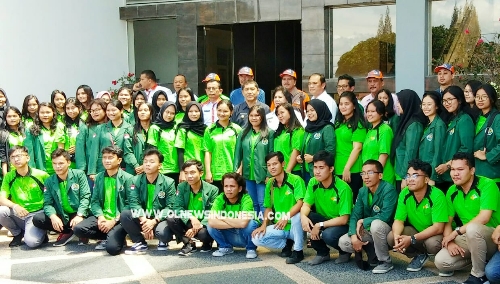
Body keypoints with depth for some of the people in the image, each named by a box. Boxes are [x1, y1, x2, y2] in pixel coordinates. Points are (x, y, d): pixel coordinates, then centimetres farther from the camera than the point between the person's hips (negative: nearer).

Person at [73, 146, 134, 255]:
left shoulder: (128, 178, -3)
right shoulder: (99, 177, 12)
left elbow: (129, 204, -8)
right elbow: (94, 201, 8)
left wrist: (114, 221, -15)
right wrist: (100, 216, -12)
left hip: (119, 220, -5)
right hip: (102, 217, 5)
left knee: (112, 247, -28)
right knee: (78, 229, -20)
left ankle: (117, 236, 8)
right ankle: (108, 237, 0)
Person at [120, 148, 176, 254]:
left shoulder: (169, 182, -5)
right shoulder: (136, 180, 0)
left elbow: (170, 207, -10)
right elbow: (134, 202, -11)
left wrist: (154, 221, -24)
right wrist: (144, 220, -28)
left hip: (160, 219, -3)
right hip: (141, 219, 3)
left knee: (163, 232, -36)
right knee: (124, 214, -26)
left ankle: (163, 241, 5)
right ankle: (140, 243, -5)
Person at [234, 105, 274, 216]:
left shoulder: (269, 133, -4)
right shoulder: (243, 133, 10)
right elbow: (238, 153, 9)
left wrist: (269, 175, -11)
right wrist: (236, 171, 0)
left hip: (263, 175, -4)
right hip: (247, 175, 5)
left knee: (263, 204, -2)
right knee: (253, 204, 13)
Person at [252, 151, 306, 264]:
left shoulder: (295, 180, -13)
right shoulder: (270, 184, 6)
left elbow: (300, 203, -23)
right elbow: (268, 207, 12)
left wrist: (287, 217, -35)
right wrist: (264, 225, -3)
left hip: (295, 225, -5)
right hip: (279, 226, 5)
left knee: (297, 215, -38)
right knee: (256, 238, -15)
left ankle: (298, 251, -18)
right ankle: (287, 244, 6)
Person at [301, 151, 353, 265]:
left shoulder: (343, 188, -24)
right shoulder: (313, 183, -8)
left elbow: (343, 219, -23)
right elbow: (306, 205, -6)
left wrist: (320, 225, -27)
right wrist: (303, 216, -30)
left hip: (342, 225, -6)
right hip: (324, 219, 6)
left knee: (328, 235, -35)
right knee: (305, 218, -21)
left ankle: (345, 251, 1)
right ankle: (322, 252, 0)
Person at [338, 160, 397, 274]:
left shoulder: (388, 189, -19)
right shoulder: (362, 191, 1)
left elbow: (385, 216, -28)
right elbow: (355, 215, -2)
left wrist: (362, 222, -17)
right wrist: (354, 236, -19)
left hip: (387, 231, -6)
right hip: (367, 231, 6)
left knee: (376, 224, -38)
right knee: (343, 242, -14)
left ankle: (386, 262, -17)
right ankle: (373, 253, 10)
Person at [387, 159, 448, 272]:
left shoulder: (437, 196, -26)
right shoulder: (404, 194, -12)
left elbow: (438, 227, -29)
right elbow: (399, 220, -9)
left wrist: (412, 239, -37)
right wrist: (397, 235, -33)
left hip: (435, 234, -5)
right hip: (416, 230, 5)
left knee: (432, 243, -37)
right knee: (391, 237, -20)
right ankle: (419, 255, 6)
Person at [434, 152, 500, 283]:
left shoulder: (487, 185, -17)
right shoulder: (452, 191, 2)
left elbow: (484, 218, -26)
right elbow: (447, 222, 3)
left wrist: (456, 232, -20)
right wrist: (450, 241, -17)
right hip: (467, 238, 6)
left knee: (472, 228, -39)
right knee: (441, 261, -17)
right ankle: (480, 260, 9)